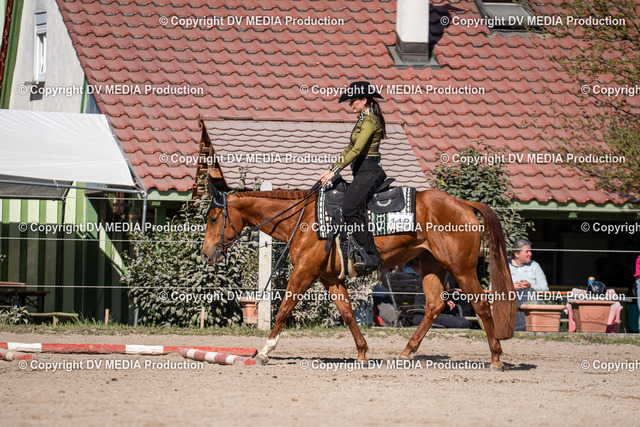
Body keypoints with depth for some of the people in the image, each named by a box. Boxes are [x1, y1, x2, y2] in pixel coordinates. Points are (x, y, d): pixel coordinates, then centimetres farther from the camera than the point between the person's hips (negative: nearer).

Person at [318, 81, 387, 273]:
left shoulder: (370, 121, -12)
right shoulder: (363, 120, 19)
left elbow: (357, 150, -21)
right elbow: (350, 148, 25)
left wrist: (335, 171, -23)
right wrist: (331, 169, 19)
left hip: (369, 171, -11)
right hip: (362, 172, 11)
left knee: (350, 208, -27)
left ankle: (371, 256, -31)